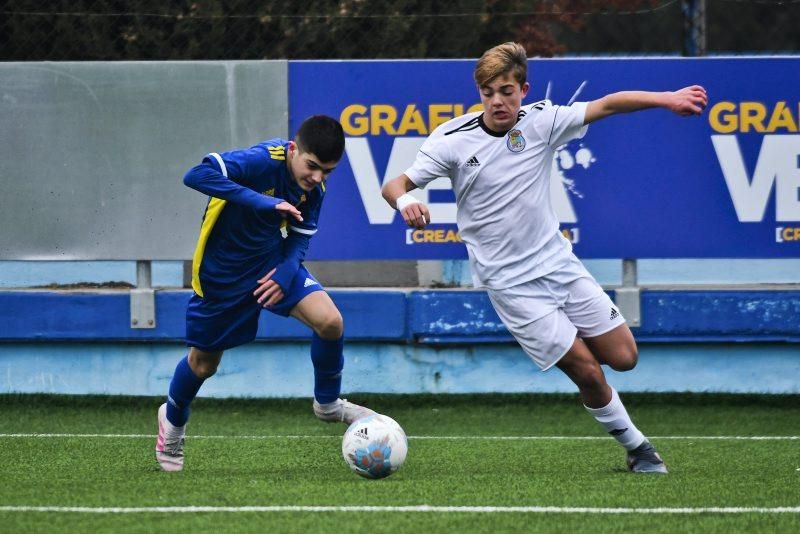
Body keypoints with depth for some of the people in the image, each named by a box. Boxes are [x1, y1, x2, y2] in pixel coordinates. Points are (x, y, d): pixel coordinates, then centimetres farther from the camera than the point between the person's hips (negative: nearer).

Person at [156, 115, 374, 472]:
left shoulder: (314, 187, -11)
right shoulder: (262, 161, -32)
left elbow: (300, 236, 2)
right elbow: (197, 176, -43)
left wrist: (286, 273, -19)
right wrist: (263, 202, -46)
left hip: (271, 260, 5)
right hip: (221, 271, -5)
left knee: (330, 322, -17)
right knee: (203, 363, 11)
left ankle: (328, 404, 9)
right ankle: (173, 420, 44)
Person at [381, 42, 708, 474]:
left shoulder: (541, 122, -4)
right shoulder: (452, 140, -11)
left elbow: (606, 105, -6)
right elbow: (394, 185, -11)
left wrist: (666, 99, -19)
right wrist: (405, 200, -35)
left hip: (559, 261, 4)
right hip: (511, 284, -4)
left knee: (623, 357, 2)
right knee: (587, 371, -8)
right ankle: (634, 445, 13)